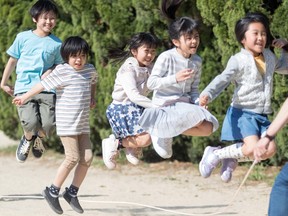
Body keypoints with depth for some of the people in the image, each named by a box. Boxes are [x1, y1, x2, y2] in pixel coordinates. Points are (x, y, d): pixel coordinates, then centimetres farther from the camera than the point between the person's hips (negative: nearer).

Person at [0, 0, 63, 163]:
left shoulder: (57, 43, 9)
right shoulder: (23, 38, 6)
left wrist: (51, 71, -5)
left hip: (47, 89, 1)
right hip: (24, 87, -1)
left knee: (49, 123, -16)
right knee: (30, 122, -22)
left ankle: (39, 138, 23)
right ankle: (28, 139, 16)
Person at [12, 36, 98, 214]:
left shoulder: (90, 70, 8)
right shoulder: (62, 71, -10)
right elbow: (43, 85, -7)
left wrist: (92, 98, 21)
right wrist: (25, 97, -3)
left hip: (83, 124, 6)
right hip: (66, 124, -6)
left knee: (87, 158, 0)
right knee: (73, 158, -11)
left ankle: (72, 192, 13)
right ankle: (53, 191, 3)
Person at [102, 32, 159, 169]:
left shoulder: (149, 69, 9)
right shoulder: (128, 69, -16)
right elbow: (133, 95, -26)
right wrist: (155, 106, -31)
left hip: (139, 107, 8)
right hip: (122, 108, -8)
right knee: (145, 138, -25)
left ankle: (132, 146, 14)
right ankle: (114, 144, -2)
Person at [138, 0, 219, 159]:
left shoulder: (197, 61, 7)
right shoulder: (166, 57, -12)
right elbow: (151, 83, -14)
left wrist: (198, 103, -7)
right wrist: (175, 78, -26)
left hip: (185, 104, 7)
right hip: (165, 104, -7)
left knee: (209, 127, -11)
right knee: (198, 119, -28)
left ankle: (166, 128, -2)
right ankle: (162, 130, -9)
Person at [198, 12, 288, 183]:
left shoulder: (270, 58, 12)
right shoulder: (239, 61, -10)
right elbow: (223, 80, -23)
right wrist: (207, 95, -42)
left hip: (262, 116, 7)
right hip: (243, 112, -7)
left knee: (270, 150, -13)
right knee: (253, 148, -26)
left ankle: (232, 159, 9)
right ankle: (215, 154, -2)